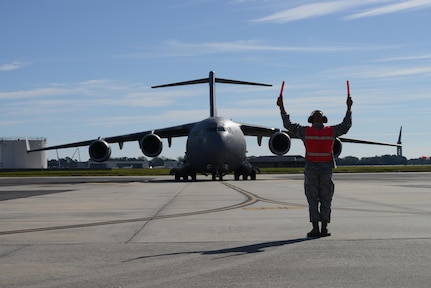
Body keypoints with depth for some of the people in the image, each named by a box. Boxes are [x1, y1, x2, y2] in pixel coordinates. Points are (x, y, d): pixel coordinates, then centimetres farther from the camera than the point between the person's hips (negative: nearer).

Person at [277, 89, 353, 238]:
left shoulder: (305, 131, -5)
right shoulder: (331, 131, -2)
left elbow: (288, 125, 3)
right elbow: (346, 125, 12)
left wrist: (281, 107, 10)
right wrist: (349, 108, 22)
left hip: (311, 170, -1)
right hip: (326, 170, 1)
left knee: (313, 200, 2)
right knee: (325, 200, 6)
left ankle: (315, 229, -2)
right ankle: (324, 229, 4)